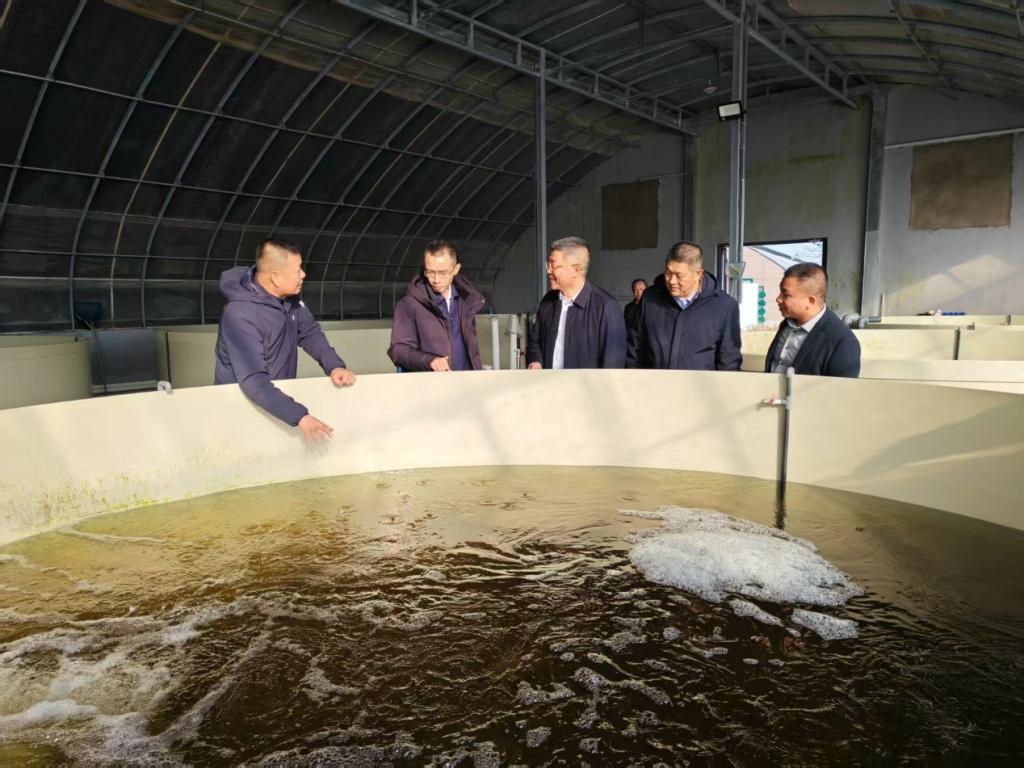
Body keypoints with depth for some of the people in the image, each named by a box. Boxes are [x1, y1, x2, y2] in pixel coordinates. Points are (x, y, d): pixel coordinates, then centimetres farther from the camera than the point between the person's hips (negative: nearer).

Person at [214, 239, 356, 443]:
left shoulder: (288, 297, -6)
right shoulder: (241, 316, -28)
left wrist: (335, 365, -16)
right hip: (242, 405, -6)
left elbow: (309, 333, 3)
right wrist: (300, 417, -44)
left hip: (280, 396, 6)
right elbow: (254, 382, -34)